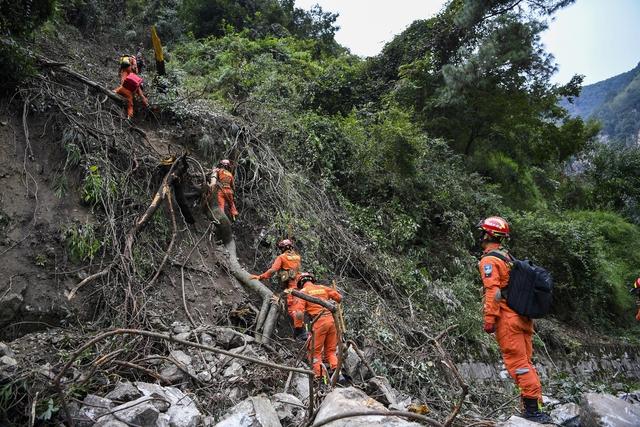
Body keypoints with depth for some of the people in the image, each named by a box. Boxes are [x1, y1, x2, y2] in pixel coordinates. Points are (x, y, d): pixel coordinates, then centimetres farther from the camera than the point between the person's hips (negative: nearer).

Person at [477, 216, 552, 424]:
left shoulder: (489, 260, -11)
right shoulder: (508, 256, 17)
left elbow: (492, 291, -21)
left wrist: (489, 319, -20)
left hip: (507, 319, -9)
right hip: (522, 316, 9)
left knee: (518, 363, -5)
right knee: (525, 361, 12)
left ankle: (532, 407, -4)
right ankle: (533, 404, 16)